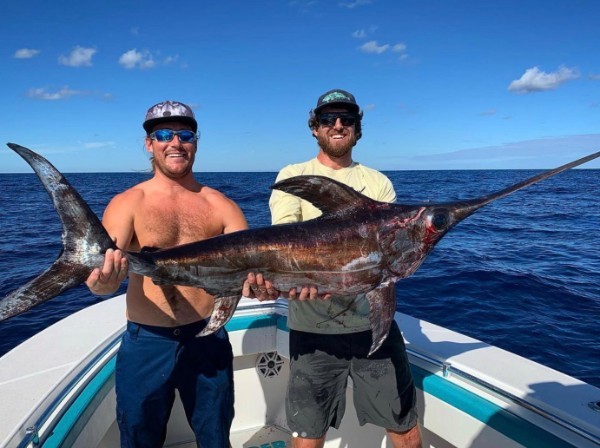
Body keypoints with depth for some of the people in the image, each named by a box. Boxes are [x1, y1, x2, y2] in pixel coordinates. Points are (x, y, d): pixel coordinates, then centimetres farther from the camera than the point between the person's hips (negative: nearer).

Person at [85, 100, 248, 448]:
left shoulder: (220, 205, -1)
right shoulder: (128, 203, -4)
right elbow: (103, 270, -17)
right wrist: (102, 281, -40)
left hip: (207, 340, 1)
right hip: (146, 344, -1)